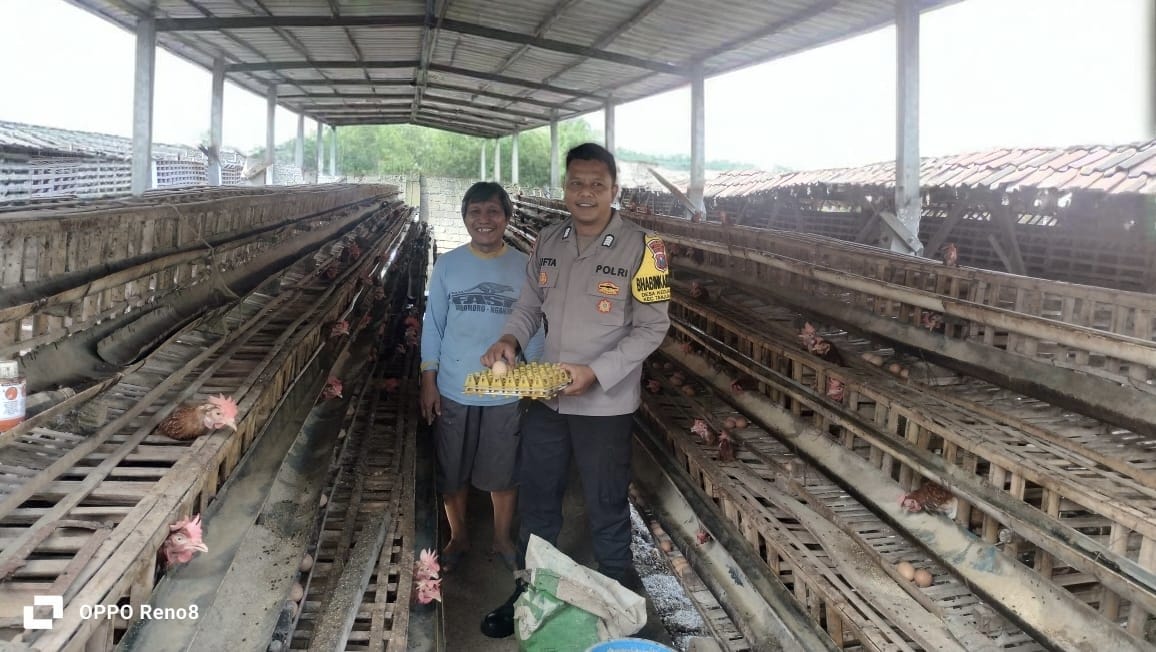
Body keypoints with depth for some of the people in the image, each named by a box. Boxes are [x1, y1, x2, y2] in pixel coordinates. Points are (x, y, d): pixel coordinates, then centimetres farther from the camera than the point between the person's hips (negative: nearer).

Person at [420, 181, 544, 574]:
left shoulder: (524, 268, -4)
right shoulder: (447, 265, -4)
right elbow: (433, 326, 1)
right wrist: (428, 382, -2)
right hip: (453, 391, 1)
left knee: (503, 472, 13)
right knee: (451, 473, 14)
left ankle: (502, 538, 35)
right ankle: (458, 537, 36)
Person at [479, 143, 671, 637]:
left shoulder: (640, 247, -14)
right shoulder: (547, 242, 2)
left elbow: (652, 327, -13)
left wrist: (596, 372, -22)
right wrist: (510, 339, -9)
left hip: (605, 405, -5)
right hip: (545, 398, 5)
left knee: (607, 510, 11)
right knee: (536, 502, 18)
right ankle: (528, 594, 39)